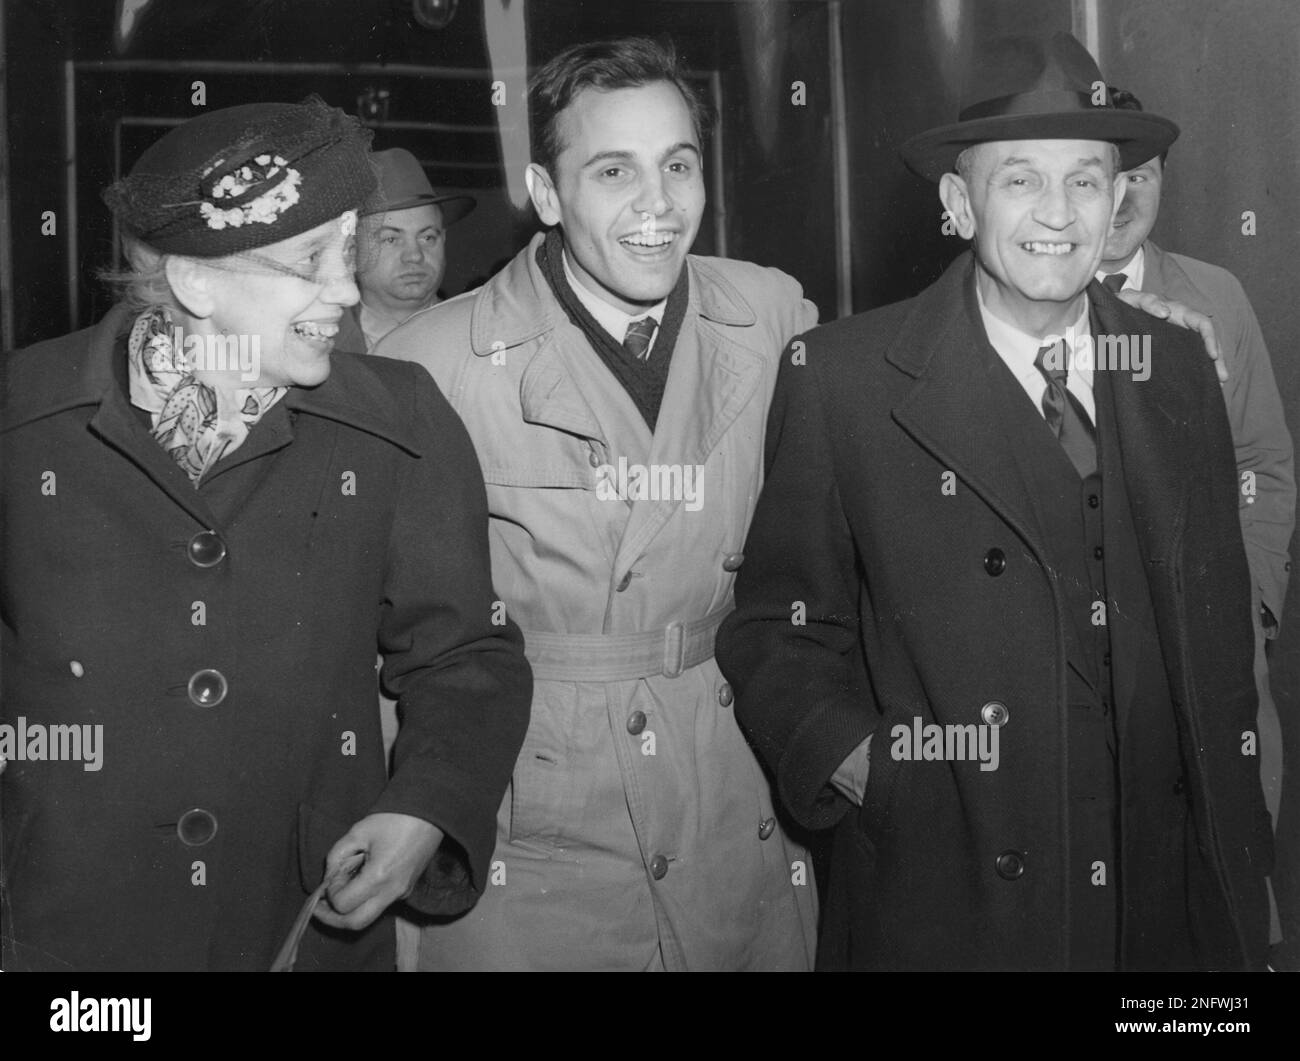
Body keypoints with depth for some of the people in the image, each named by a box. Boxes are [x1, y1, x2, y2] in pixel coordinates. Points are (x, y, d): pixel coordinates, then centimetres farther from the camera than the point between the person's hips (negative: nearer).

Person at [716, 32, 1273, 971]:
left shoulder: (1178, 370, 4)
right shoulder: (841, 378, -8)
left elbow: (1218, 626, 8)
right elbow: (778, 627, -3)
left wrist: (1238, 848, 7)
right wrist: (854, 760, -19)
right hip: (940, 903, -3)